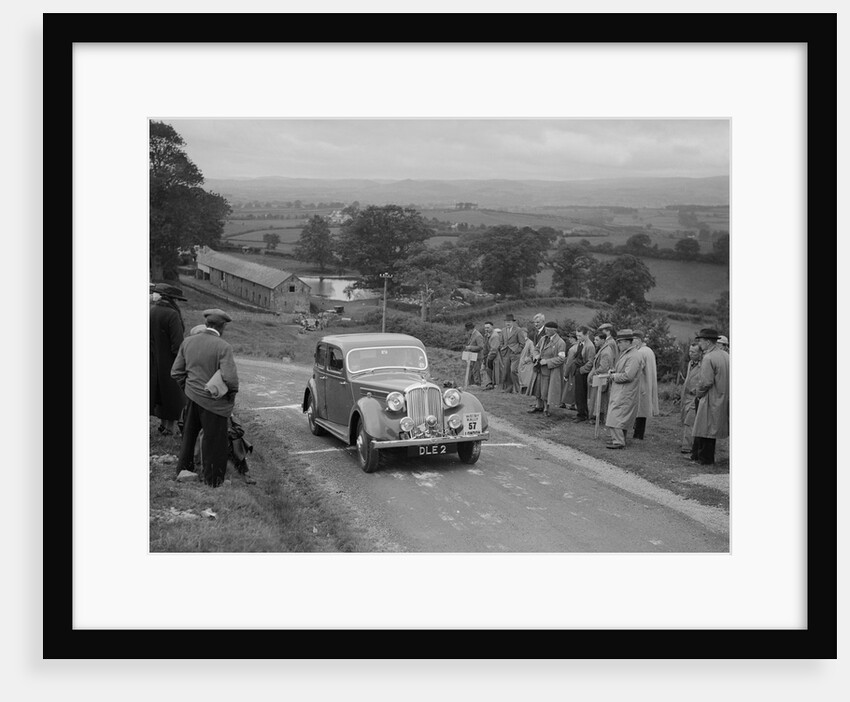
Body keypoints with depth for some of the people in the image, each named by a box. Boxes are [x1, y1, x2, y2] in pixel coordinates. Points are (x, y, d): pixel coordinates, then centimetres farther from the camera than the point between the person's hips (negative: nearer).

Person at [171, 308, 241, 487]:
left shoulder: (187, 342, -3)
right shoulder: (223, 347, -21)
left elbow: (176, 372, 1)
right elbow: (230, 378, -28)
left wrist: (187, 387, 14)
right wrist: (232, 392, -8)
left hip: (192, 397, 6)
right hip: (214, 402, -5)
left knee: (189, 434, 26)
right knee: (213, 440, 13)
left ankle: (184, 467, 44)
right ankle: (212, 478, 27)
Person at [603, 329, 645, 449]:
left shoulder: (634, 357, -18)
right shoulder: (624, 354, 15)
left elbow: (628, 375, -24)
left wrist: (613, 376, -12)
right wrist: (613, 371, 6)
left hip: (625, 393, -10)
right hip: (618, 392, 10)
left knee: (616, 416, -10)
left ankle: (618, 442, -7)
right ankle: (614, 438, 22)